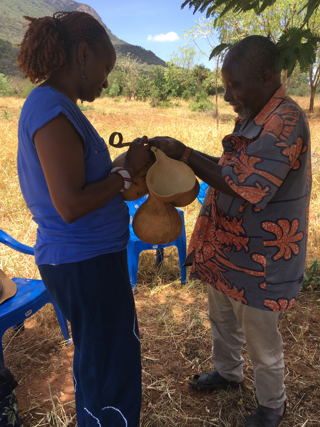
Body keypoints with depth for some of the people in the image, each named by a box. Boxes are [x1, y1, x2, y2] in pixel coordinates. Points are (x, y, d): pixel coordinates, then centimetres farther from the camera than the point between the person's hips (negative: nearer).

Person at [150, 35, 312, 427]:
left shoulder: (286, 122, -23)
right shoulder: (252, 117, 7)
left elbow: (245, 187, -29)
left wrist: (185, 154, -23)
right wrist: (184, 157, -1)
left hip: (258, 259, -9)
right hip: (226, 247, 9)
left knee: (261, 342, 13)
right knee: (222, 320, 27)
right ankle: (227, 372, 53)